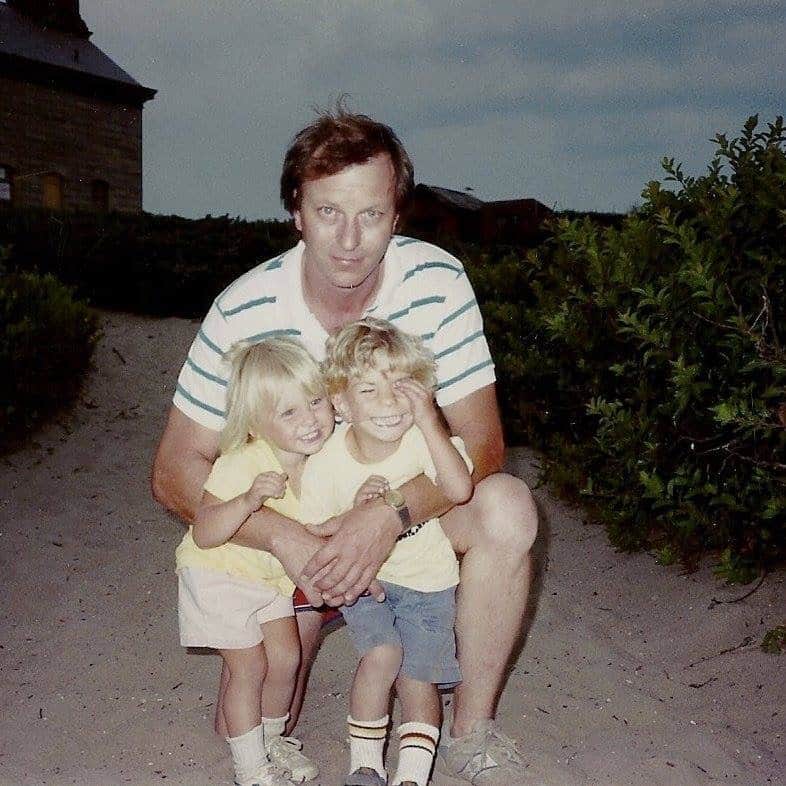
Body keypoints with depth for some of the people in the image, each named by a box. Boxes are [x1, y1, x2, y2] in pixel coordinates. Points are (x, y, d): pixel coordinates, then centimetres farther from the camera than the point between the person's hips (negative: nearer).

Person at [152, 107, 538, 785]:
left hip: (412, 499, 1)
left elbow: (481, 440, -18)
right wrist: (288, 541, -34)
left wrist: (390, 514, -37)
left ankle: (470, 730, -10)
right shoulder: (246, 311, -20)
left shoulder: (437, 282, -18)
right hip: (292, 524, 0)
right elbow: (176, 471, -17)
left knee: (507, 509, -29)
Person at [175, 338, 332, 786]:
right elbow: (203, 535, -38)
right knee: (249, 666, -1)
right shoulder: (243, 464, -35)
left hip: (272, 573, 6)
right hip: (220, 572, -6)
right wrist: (248, 500, -53)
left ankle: (272, 741, 34)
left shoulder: (327, 454, -16)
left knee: (287, 656, 8)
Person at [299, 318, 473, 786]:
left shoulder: (424, 438, -19)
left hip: (426, 578, 1)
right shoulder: (325, 465, -17)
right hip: (361, 576, 0)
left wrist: (429, 420, -39)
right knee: (383, 653, -18)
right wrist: (356, 512, -26)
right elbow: (313, 536, -10)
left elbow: (460, 491, -36)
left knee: (416, 678, -1)